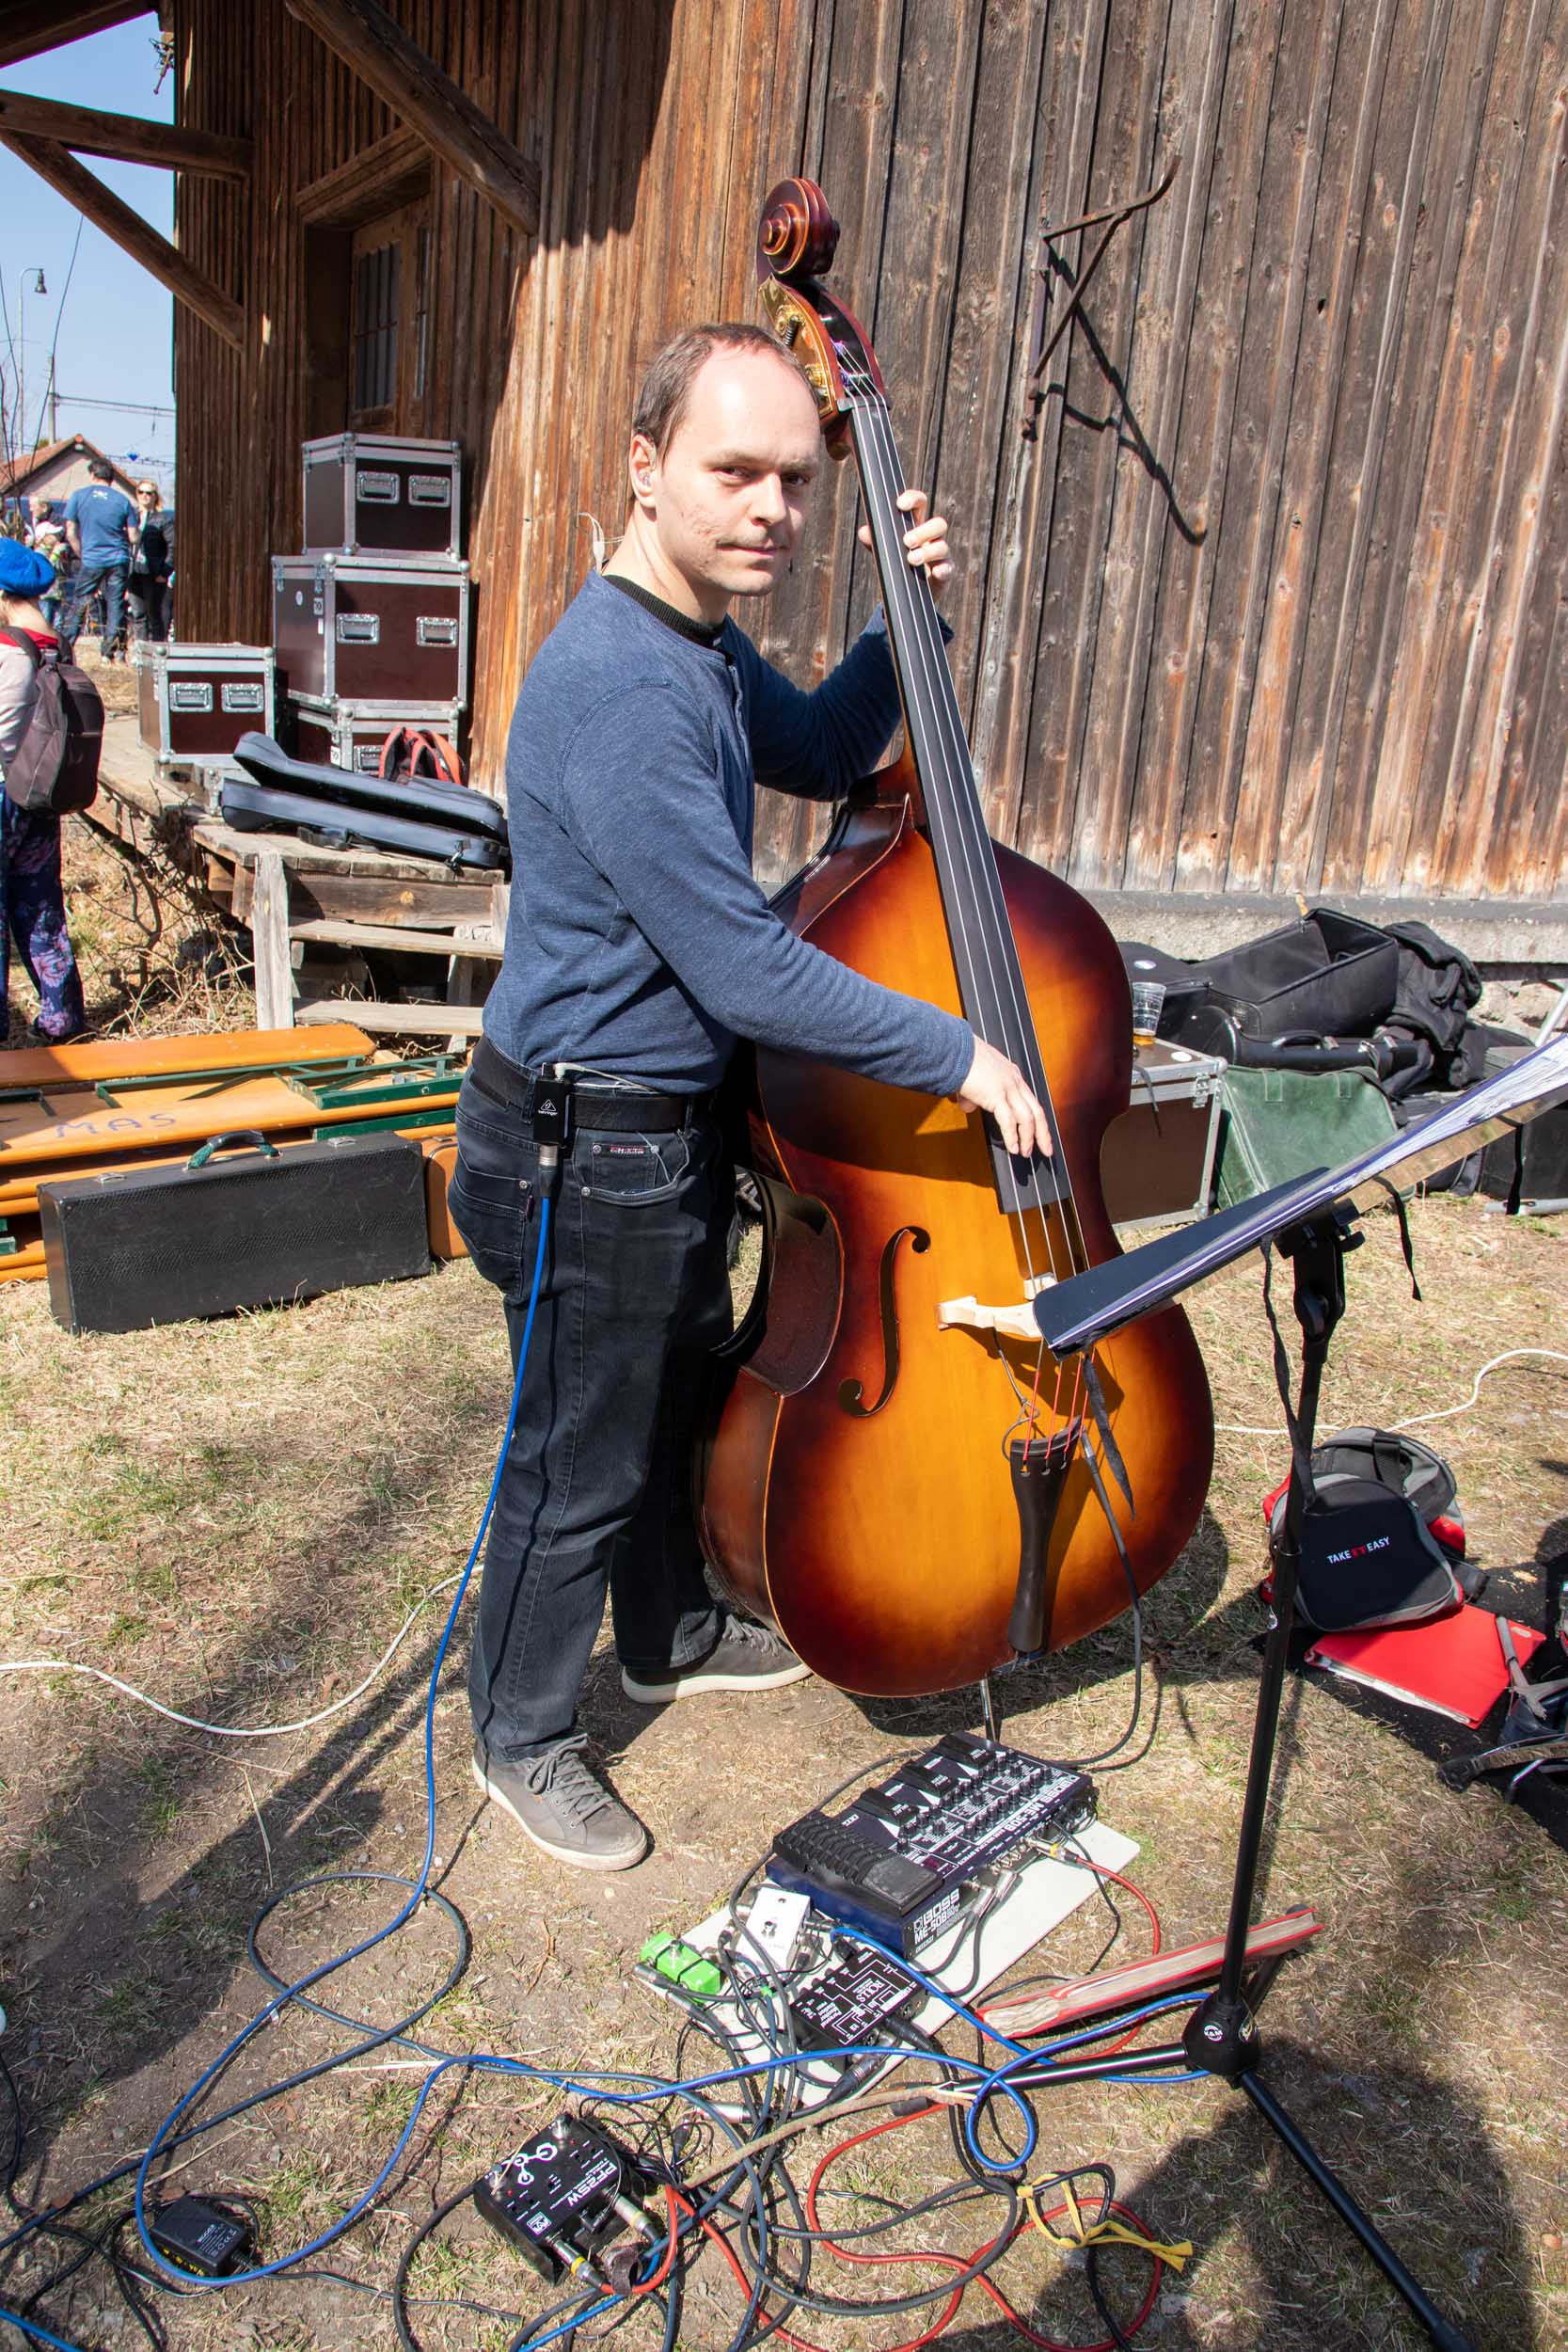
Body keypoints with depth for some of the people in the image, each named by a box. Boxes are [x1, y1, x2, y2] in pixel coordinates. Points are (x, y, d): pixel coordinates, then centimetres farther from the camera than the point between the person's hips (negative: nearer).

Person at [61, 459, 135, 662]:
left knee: (78, 604, 7)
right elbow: (133, 537, 2)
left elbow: (71, 533, 1)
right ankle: (112, 650, 2)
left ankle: (63, 647, 7)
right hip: (119, 560, 0)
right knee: (116, 605, 5)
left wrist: (82, 556, 13)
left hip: (91, 561, 0)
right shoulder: (122, 500, 4)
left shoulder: (78, 496, 3)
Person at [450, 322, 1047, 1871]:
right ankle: (521, 1736, 33)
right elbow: (746, 972, -28)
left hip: (666, 1123, 10)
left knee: (685, 1397, 26)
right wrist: (959, 1057, -19)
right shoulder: (617, 686, -27)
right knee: (580, 1466, 8)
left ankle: (672, 1634, 51)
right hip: (587, 1156, -10)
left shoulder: (700, 644, 5)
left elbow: (824, 757, 22)